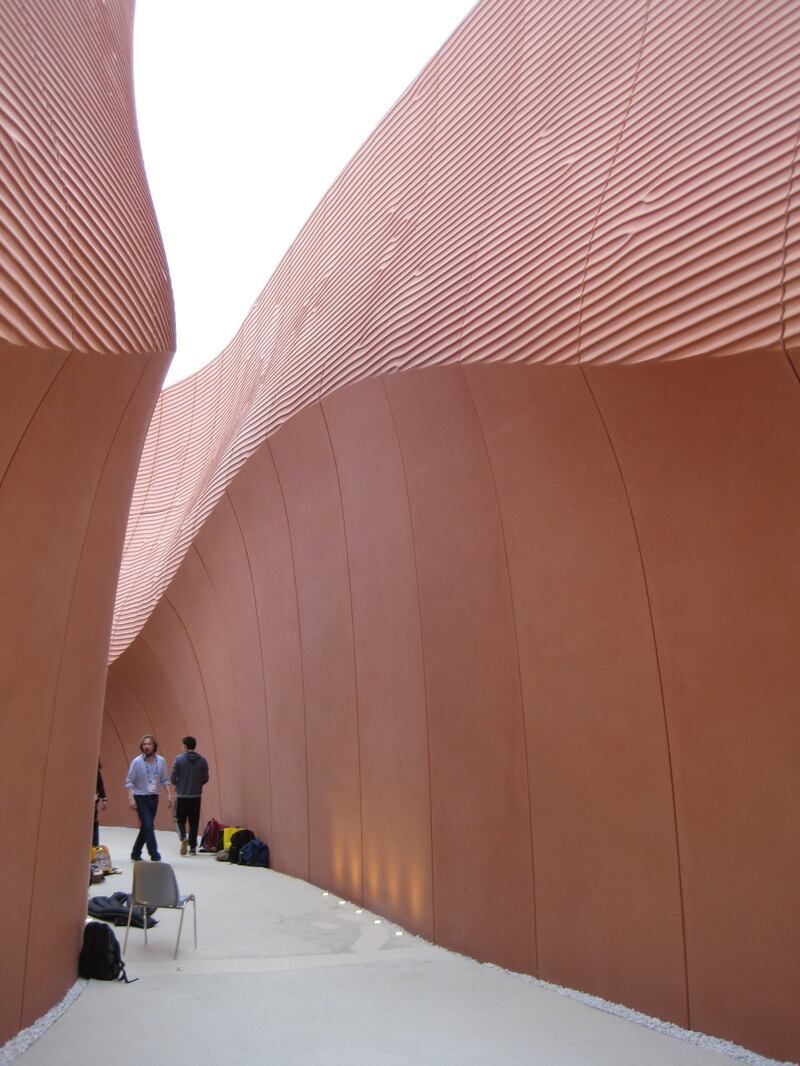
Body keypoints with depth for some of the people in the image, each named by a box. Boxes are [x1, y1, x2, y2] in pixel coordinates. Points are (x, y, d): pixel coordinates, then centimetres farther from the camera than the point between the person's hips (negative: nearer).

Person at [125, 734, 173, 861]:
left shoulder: (161, 761, 0)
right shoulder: (137, 762, -10)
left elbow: (164, 780, 8)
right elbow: (129, 782, -8)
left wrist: (169, 794, 1)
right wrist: (131, 798, -16)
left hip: (154, 798, 4)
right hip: (140, 798, -4)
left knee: (146, 827, 11)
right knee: (148, 826, -11)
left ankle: (136, 854, 27)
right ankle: (155, 856, -7)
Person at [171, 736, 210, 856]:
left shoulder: (179, 759, -8)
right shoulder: (202, 760, 0)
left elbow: (173, 778, -7)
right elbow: (205, 778, 2)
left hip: (182, 796, -2)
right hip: (196, 796, 2)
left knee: (180, 819, 12)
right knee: (194, 822, 10)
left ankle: (183, 837, -14)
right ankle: (193, 847, 11)